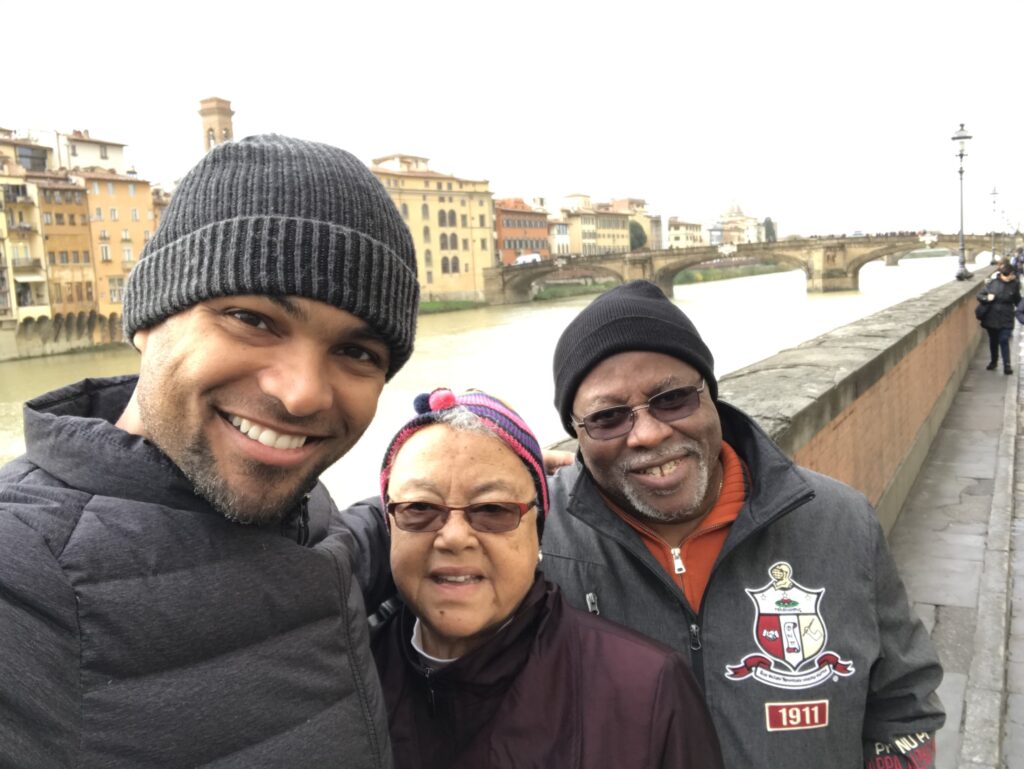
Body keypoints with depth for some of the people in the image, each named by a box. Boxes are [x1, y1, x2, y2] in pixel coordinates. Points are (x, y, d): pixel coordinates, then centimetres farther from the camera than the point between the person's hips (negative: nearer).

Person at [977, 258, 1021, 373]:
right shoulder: (992, 282, -7)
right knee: (993, 340, 16)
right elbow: (980, 295, -1)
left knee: (1004, 340, -6)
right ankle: (993, 361, 34)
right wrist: (986, 298, -19)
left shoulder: (1014, 284, -5)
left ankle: (1007, 365, 1)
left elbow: (1017, 300, 9)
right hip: (991, 317, 2)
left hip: (1006, 319, -2)